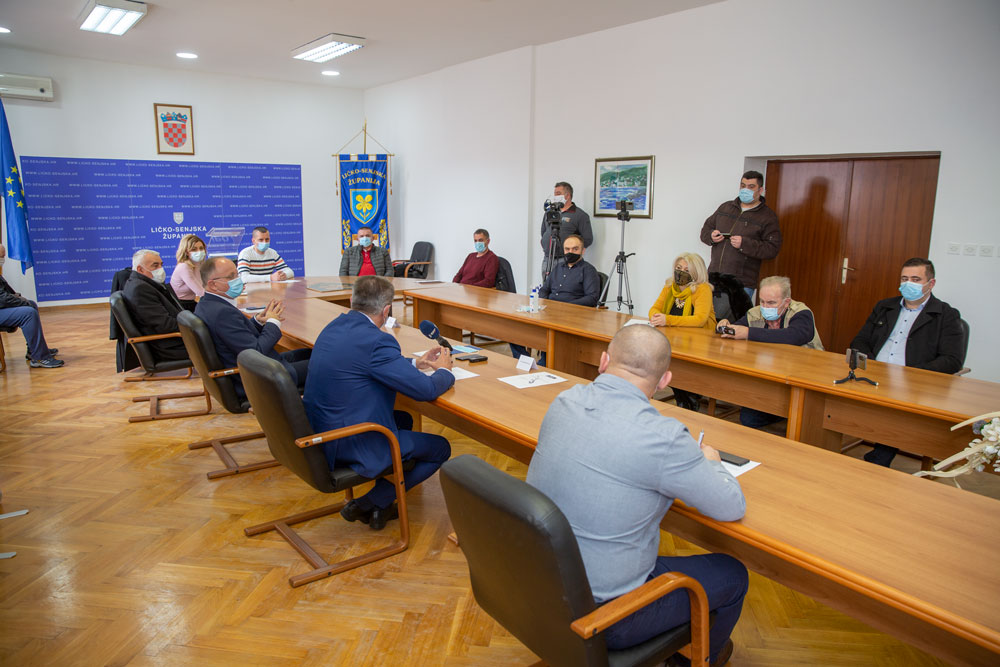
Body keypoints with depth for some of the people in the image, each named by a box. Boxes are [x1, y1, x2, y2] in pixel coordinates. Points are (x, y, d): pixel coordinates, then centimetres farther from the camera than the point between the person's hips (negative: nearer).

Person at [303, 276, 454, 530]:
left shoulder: (333, 328, 4)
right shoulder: (377, 341, -24)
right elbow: (426, 390, -19)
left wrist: (415, 363, 18)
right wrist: (444, 370, 2)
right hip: (350, 445, -9)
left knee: (404, 420, 29)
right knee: (440, 449, 5)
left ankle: (379, 504, 27)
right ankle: (368, 503, 9)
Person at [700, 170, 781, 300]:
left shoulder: (767, 216, 0)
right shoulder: (725, 207, 15)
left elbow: (772, 249, -9)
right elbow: (706, 228, 22)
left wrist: (744, 244, -20)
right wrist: (711, 236, -2)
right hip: (714, 276, 5)